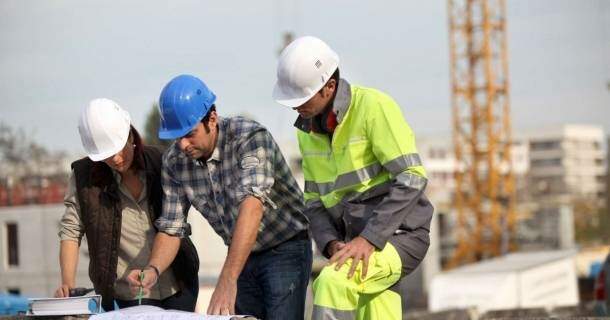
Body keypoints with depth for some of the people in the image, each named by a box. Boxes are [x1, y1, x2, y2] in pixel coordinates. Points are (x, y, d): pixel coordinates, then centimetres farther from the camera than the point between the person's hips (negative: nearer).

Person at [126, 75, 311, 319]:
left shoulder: (250, 137, -26)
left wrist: (227, 280, -48)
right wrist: (153, 270, -23)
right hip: (242, 255, 5)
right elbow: (171, 227, -1)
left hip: (285, 249, -5)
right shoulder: (174, 161, -8)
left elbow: (252, 206, -39)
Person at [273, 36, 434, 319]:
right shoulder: (308, 130, 10)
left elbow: (411, 179, -19)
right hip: (358, 245, 7)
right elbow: (314, 200, 14)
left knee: (333, 283, -30)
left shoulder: (373, 106, -13)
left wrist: (369, 239, -24)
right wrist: (331, 244, -6)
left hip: (399, 236, -7)